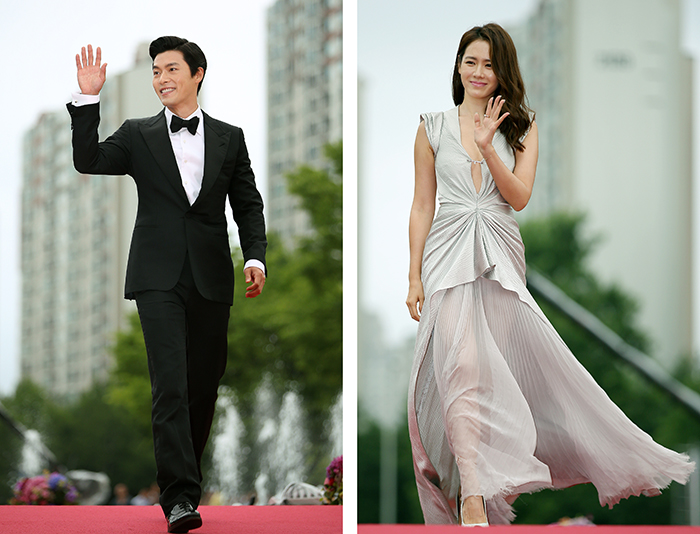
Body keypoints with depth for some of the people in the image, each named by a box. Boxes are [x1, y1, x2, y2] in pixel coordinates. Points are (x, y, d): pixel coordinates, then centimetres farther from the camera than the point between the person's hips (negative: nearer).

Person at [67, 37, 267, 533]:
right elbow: (88, 160, -4)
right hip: (159, 277, -2)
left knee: (204, 386, 7)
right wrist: (89, 98, -11)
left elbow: (248, 204, 13)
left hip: (211, 279, 2)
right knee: (170, 383, -13)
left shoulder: (229, 138, 12)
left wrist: (256, 256, -1)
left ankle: (185, 479, 23)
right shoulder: (138, 136, 9)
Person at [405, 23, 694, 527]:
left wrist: (488, 146, -14)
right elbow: (422, 206, 9)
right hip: (448, 254, -2)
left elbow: (519, 197, -2)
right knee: (461, 364, -18)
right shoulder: (434, 128, 8)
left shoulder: (520, 126, 10)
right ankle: (472, 495, -27)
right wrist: (415, 276, 3)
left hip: (501, 258, 2)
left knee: (496, 368, 1)